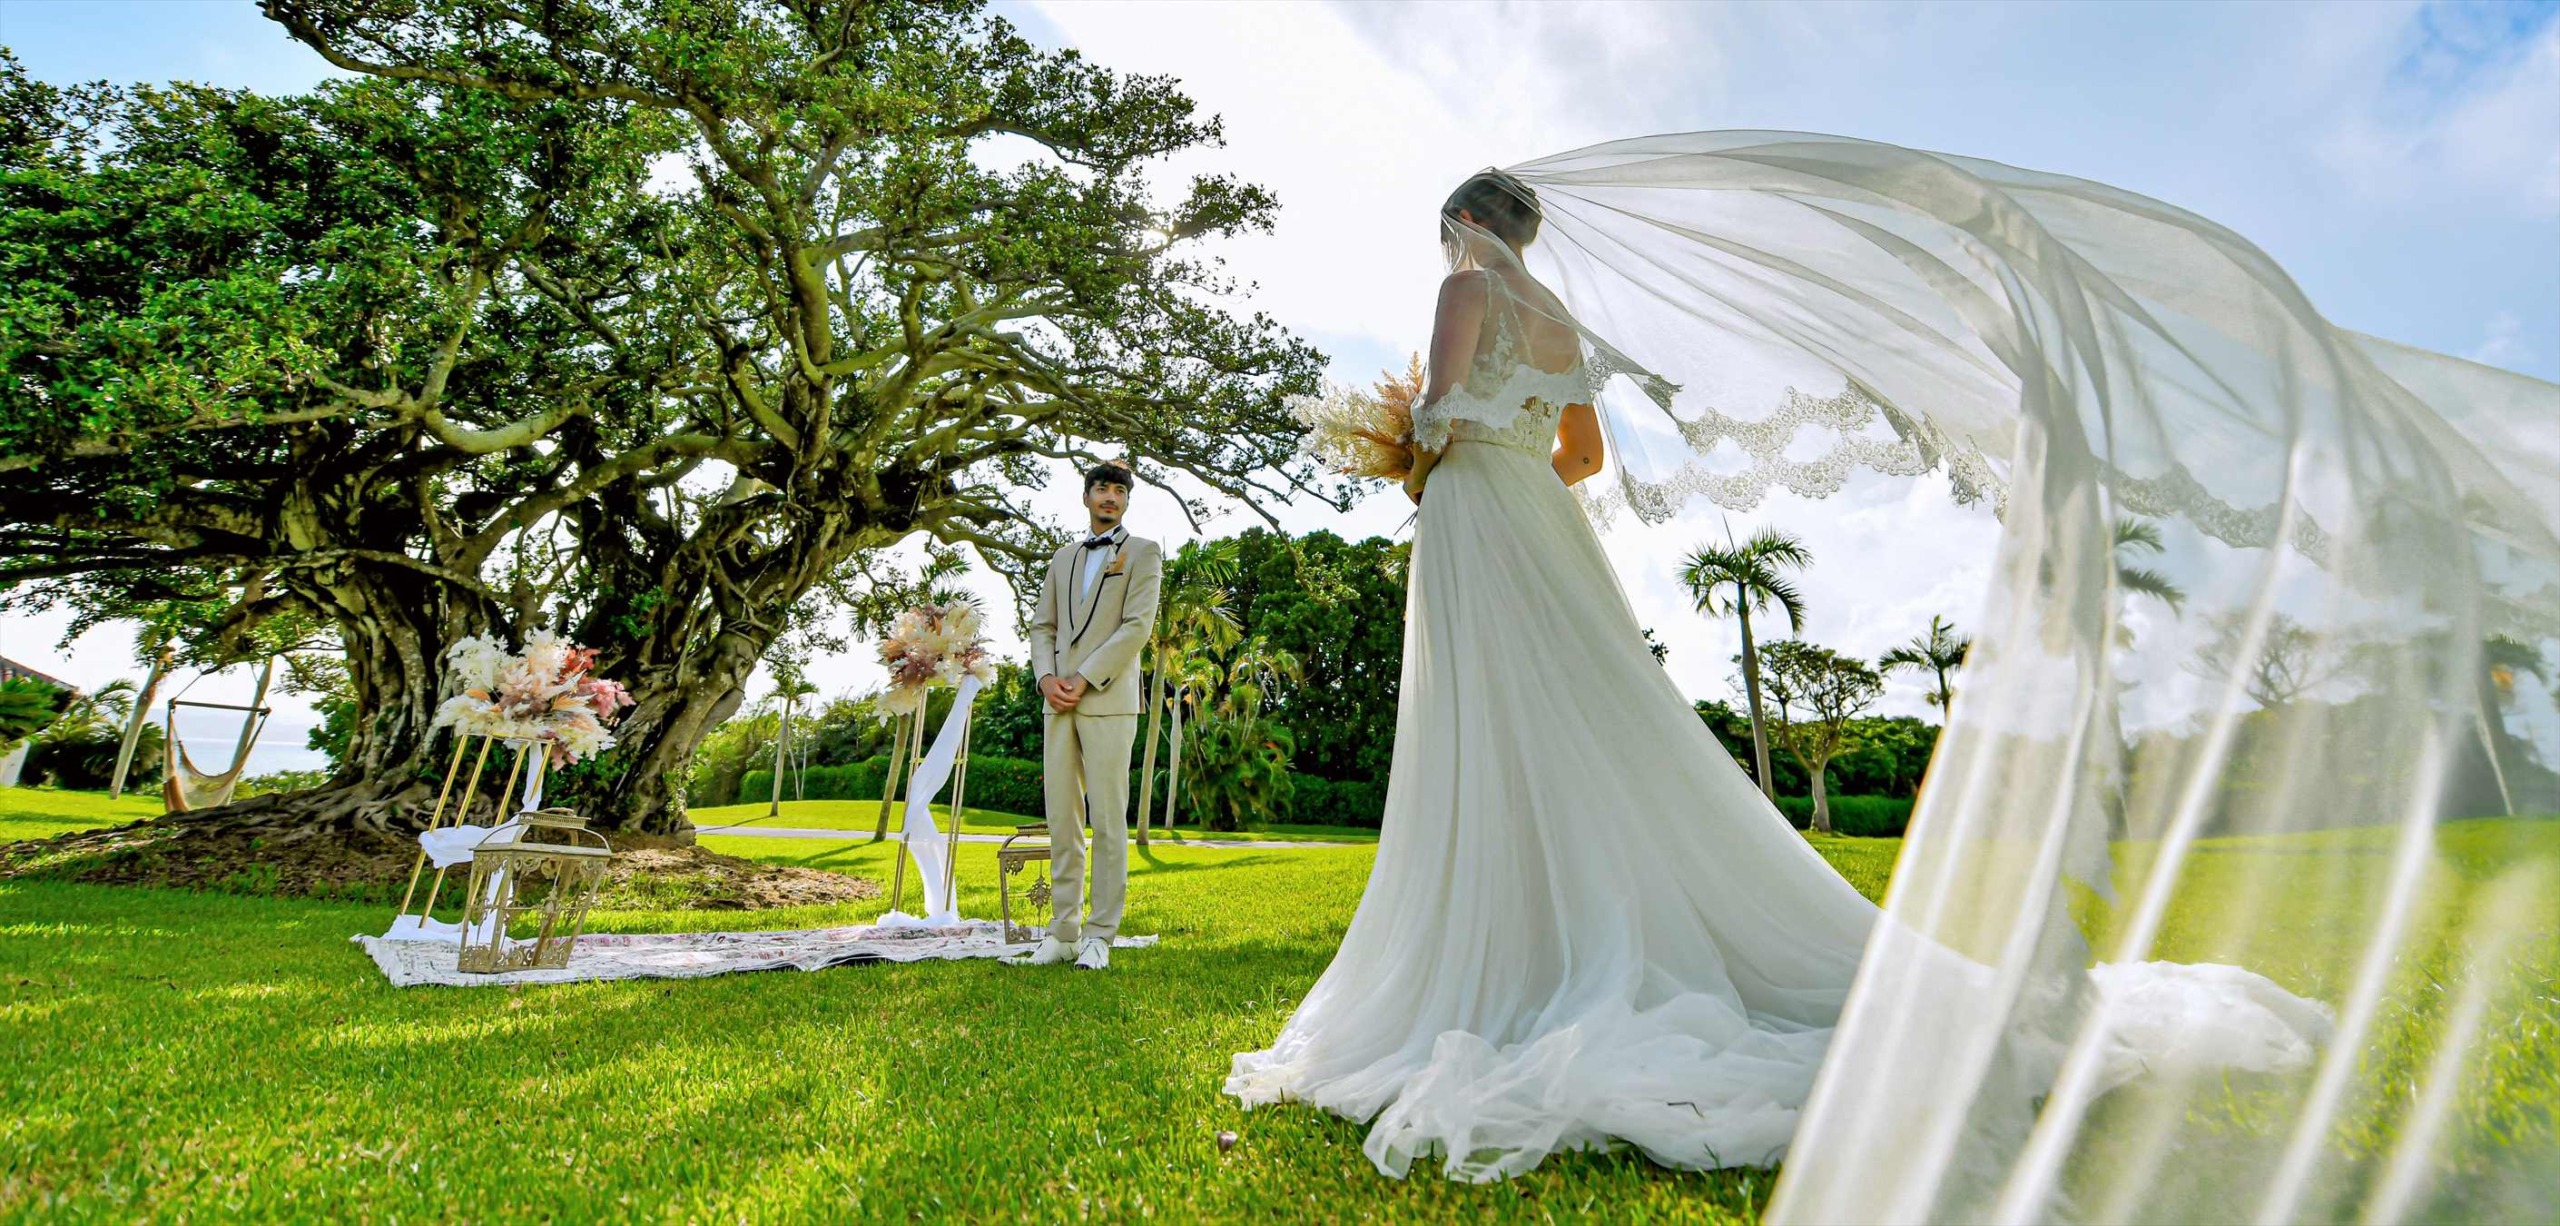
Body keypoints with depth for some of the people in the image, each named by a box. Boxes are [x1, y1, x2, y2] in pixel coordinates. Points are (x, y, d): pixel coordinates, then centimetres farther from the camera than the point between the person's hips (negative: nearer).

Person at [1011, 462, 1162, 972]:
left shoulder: (1143, 552, 4)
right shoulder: (1063, 557, 21)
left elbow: (1138, 626, -7)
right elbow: (1042, 626, 17)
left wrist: (1084, 679, -12)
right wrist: (1046, 677, -2)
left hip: (1108, 701, -5)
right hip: (1060, 702, 5)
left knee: (1107, 821, -3)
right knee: (1061, 821, 7)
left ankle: (1099, 937, 4)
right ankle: (1063, 932, 15)